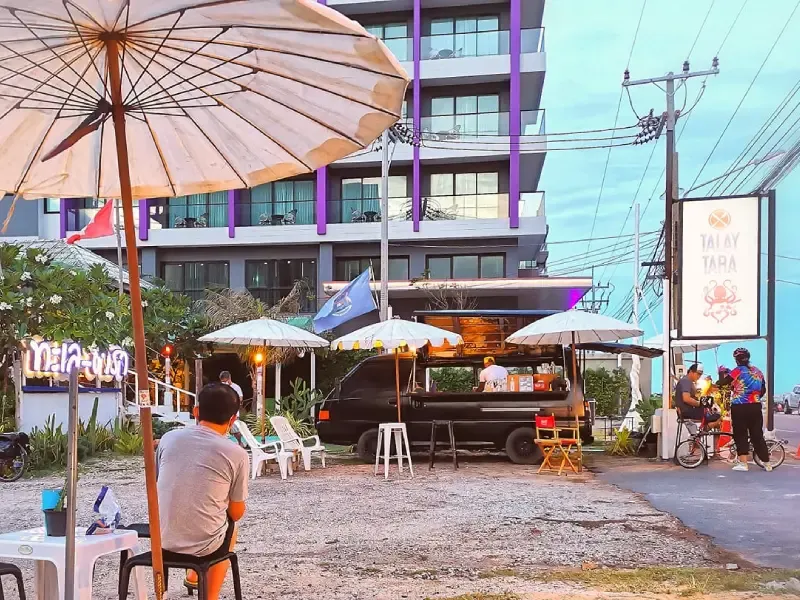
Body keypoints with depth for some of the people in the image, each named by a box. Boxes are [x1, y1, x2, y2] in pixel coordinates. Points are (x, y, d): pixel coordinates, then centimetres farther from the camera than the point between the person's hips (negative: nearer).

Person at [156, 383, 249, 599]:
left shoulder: (169, 438, -2)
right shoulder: (236, 454, -12)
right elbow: (236, 513, -2)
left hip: (163, 539, 4)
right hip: (204, 544, -4)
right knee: (230, 527, 32)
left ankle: (194, 575, 49)